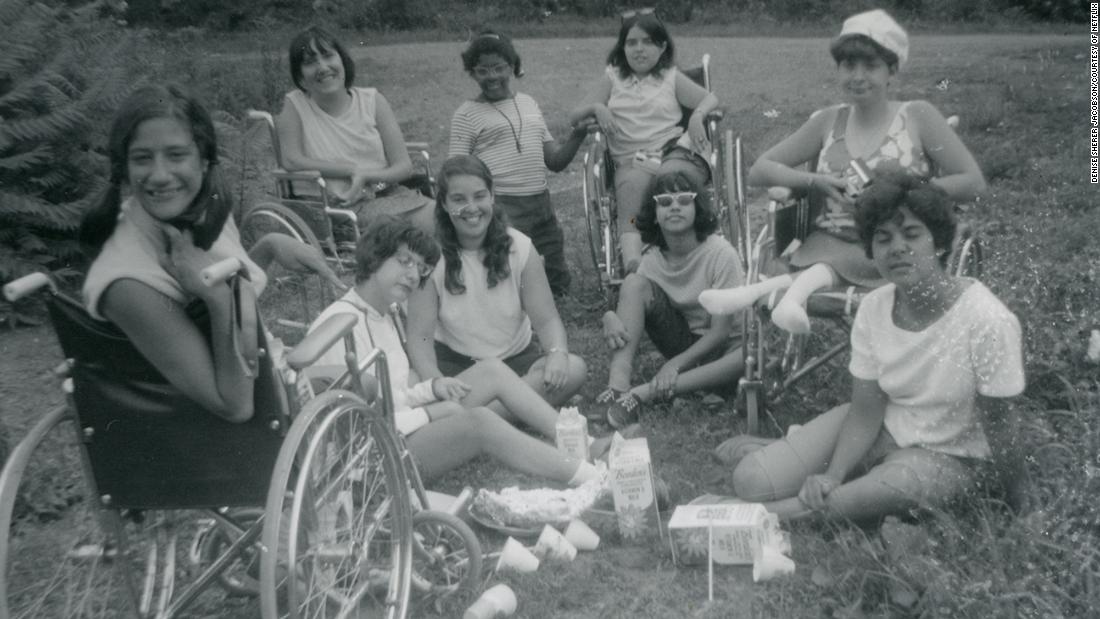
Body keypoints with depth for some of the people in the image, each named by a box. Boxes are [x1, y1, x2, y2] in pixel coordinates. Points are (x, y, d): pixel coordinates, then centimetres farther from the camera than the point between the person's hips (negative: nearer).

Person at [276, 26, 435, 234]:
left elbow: (404, 166, 3)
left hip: (390, 194, 4)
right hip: (340, 208, -4)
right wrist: (353, 170, -10)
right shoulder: (294, 105, 2)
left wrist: (365, 175, -16)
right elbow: (292, 161, -12)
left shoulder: (372, 101, 8)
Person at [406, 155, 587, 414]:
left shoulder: (519, 248, -6)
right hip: (453, 361, -2)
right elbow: (420, 335, -14)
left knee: (574, 369, -26)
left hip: (517, 358, 3)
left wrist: (557, 353, -28)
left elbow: (546, 319, -5)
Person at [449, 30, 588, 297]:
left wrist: (578, 134, 0)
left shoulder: (528, 103, 16)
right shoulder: (467, 114, 0)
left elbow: (555, 161, 17)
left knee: (558, 284, 11)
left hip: (541, 207, 6)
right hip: (499, 210, -6)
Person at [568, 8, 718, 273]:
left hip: (675, 153, 0)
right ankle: (632, 262, -52)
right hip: (631, 162, 0)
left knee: (671, 177, -36)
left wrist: (697, 115, -11)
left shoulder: (670, 77, 18)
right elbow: (575, 116, 18)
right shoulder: (612, 77, 21)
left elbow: (711, 99, 12)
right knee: (633, 182, -36)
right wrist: (596, 108, -4)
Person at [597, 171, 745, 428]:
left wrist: (676, 364, -26)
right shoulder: (653, 257, -8)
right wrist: (611, 317, -33)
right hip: (680, 338, 3)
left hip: (717, 347, -3)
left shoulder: (720, 253, -20)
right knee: (634, 282, -19)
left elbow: (721, 330, -19)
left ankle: (645, 392, -39)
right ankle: (618, 384, -33)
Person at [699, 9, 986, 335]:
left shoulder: (918, 117, 4)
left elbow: (973, 181, -1)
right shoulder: (828, 122, 13)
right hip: (831, 243, 3)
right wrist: (816, 181, -7)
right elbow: (759, 171, 12)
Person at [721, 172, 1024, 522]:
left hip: (949, 456, -3)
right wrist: (832, 475, -22)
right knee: (752, 480, -13)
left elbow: (996, 426, -15)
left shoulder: (988, 321, -25)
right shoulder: (873, 308, -11)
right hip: (882, 430, 3)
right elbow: (866, 411, -9)